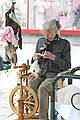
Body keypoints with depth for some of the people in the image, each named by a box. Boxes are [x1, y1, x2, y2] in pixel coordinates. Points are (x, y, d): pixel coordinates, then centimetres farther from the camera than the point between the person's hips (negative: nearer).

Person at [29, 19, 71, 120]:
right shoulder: (40, 41, 11)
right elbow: (35, 62, 20)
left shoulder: (64, 44, -3)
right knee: (30, 85, -26)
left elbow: (67, 66, -6)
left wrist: (53, 57, -19)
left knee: (42, 88, -33)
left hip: (56, 75, -4)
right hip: (42, 74, 4)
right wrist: (35, 58, -4)